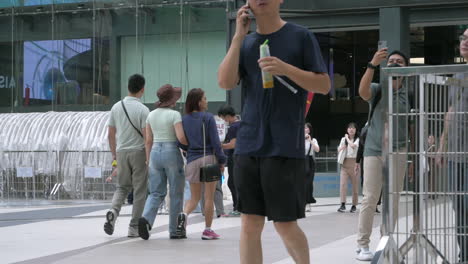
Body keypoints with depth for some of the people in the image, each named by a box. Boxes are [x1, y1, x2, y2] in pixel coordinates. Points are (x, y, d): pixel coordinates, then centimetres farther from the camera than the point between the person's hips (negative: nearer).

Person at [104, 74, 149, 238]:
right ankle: (134, 227, 7)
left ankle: (113, 212, -11)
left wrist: (114, 155, 17)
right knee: (139, 190, 5)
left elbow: (111, 134, 8)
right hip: (138, 152, -4)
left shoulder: (116, 107, 4)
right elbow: (146, 135, -13)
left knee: (122, 186, 16)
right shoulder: (142, 110, -11)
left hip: (121, 152, 4)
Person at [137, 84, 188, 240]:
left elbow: (148, 141, 8)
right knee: (176, 194, 6)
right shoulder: (174, 115, -10)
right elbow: (181, 137, -19)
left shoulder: (151, 115, 7)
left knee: (156, 193, 7)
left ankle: (146, 218, -20)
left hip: (155, 153, 5)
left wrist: (148, 161, 13)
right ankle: (174, 230, 8)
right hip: (172, 153, -5)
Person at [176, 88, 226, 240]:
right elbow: (215, 142, -9)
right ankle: (208, 230, 7)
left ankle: (184, 214, -16)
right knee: (209, 197, 5)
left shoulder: (184, 120, 5)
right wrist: (222, 160, -3)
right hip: (209, 159, -4)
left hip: (192, 161, 4)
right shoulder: (208, 118, -7)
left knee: (194, 197, 13)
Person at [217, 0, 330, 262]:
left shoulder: (301, 36, 1)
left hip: (285, 147, -4)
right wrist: (239, 36, -4)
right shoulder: (245, 42, 13)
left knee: (285, 223, -3)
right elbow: (225, 82, 0)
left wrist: (286, 68, -16)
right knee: (250, 223, 4)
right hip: (248, 145, 4)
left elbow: (324, 85, -2)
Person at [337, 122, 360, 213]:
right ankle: (343, 205, -20)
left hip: (354, 163, -2)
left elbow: (353, 146, -18)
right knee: (343, 183, -14)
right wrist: (342, 147, -4)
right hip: (344, 163, 2)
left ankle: (354, 205, 13)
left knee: (355, 185, 3)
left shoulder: (358, 139, 1)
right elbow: (339, 150, 16)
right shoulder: (343, 139, 14)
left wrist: (347, 138, -3)